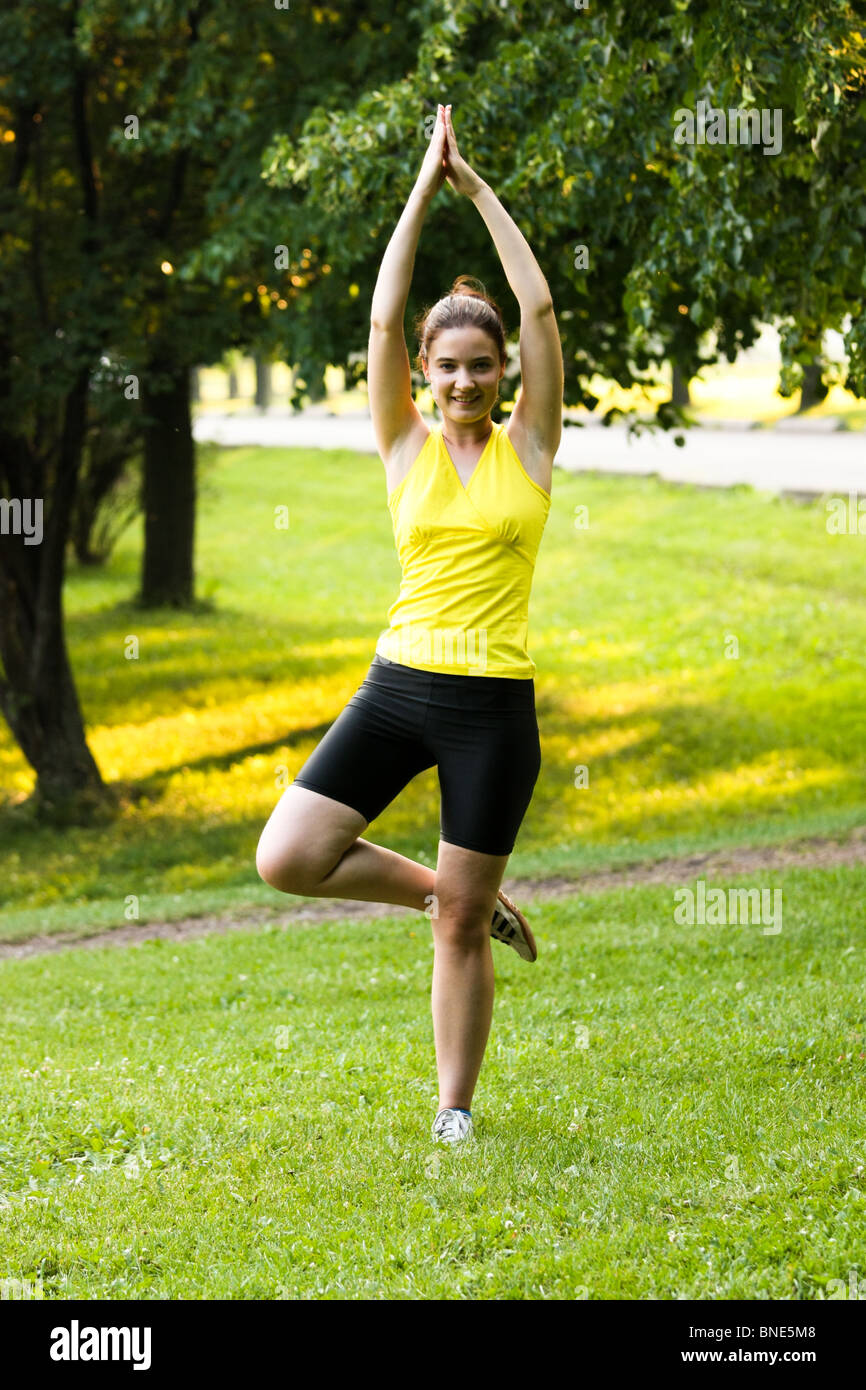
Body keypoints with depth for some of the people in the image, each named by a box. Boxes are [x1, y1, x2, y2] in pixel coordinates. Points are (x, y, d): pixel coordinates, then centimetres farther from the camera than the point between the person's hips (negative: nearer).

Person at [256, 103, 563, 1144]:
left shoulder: (530, 446, 4)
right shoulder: (406, 448, 6)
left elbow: (540, 309, -2)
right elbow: (383, 319, -1)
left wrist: (481, 191, 1)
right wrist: (423, 190, -1)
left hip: (494, 705, -2)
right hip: (397, 686, 2)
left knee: (460, 926, 3)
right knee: (287, 859, -11)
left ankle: (455, 1109, 19)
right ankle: (445, 892, 13)